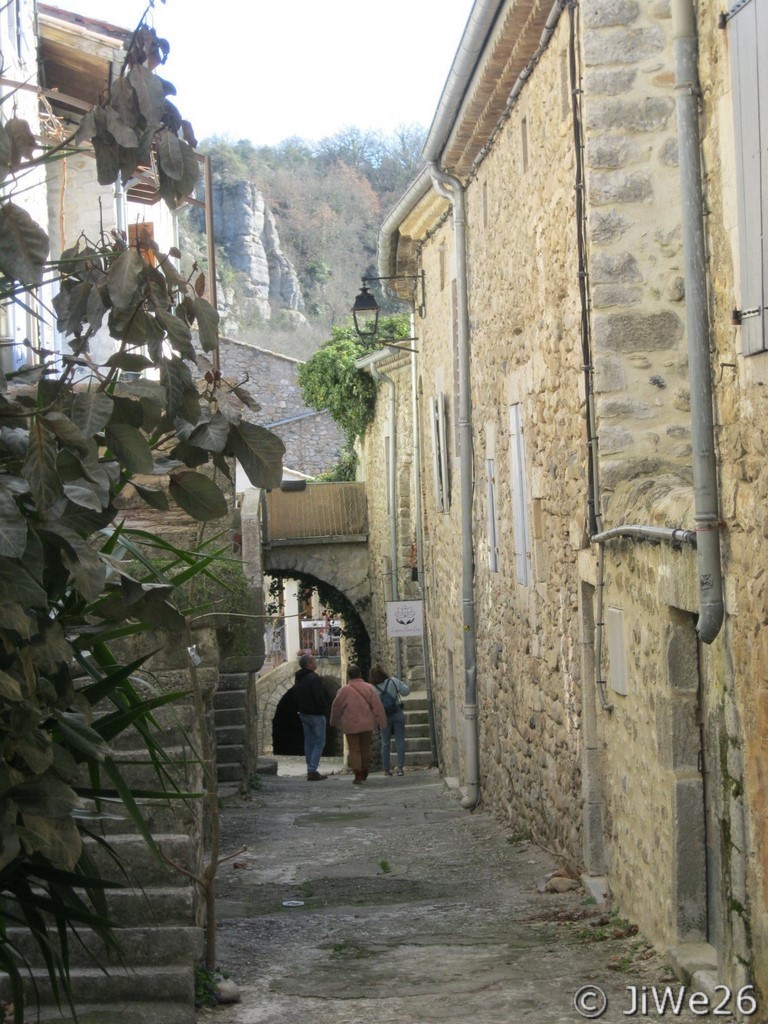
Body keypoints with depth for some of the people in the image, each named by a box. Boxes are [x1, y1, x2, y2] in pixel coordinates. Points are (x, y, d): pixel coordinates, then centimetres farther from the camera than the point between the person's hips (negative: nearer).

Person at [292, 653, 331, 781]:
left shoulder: (298, 678, 10)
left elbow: (296, 696, 16)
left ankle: (310, 770, 15)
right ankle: (313, 770, -11)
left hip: (303, 713, 8)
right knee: (319, 742, -3)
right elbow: (320, 698, -21)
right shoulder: (314, 678, -19)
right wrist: (324, 710, -7)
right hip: (316, 714, -8)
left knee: (309, 742, 14)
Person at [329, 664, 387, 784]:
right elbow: (377, 706, -4)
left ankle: (358, 775, -5)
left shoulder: (344, 690, -8)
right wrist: (382, 721, 2)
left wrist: (334, 721, 19)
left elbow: (336, 708, 2)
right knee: (365, 749, 16)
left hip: (351, 725, -3)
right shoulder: (369, 688, -3)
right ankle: (364, 773, 29)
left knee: (354, 750, 2)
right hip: (367, 724, 3)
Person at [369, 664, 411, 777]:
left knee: (385, 743, 12)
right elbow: (406, 691, -7)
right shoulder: (393, 681, -10)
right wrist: (400, 681, 7)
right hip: (398, 714, -1)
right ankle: (400, 767, -5)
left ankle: (386, 769, 14)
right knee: (400, 741, 3)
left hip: (384, 717, 1)